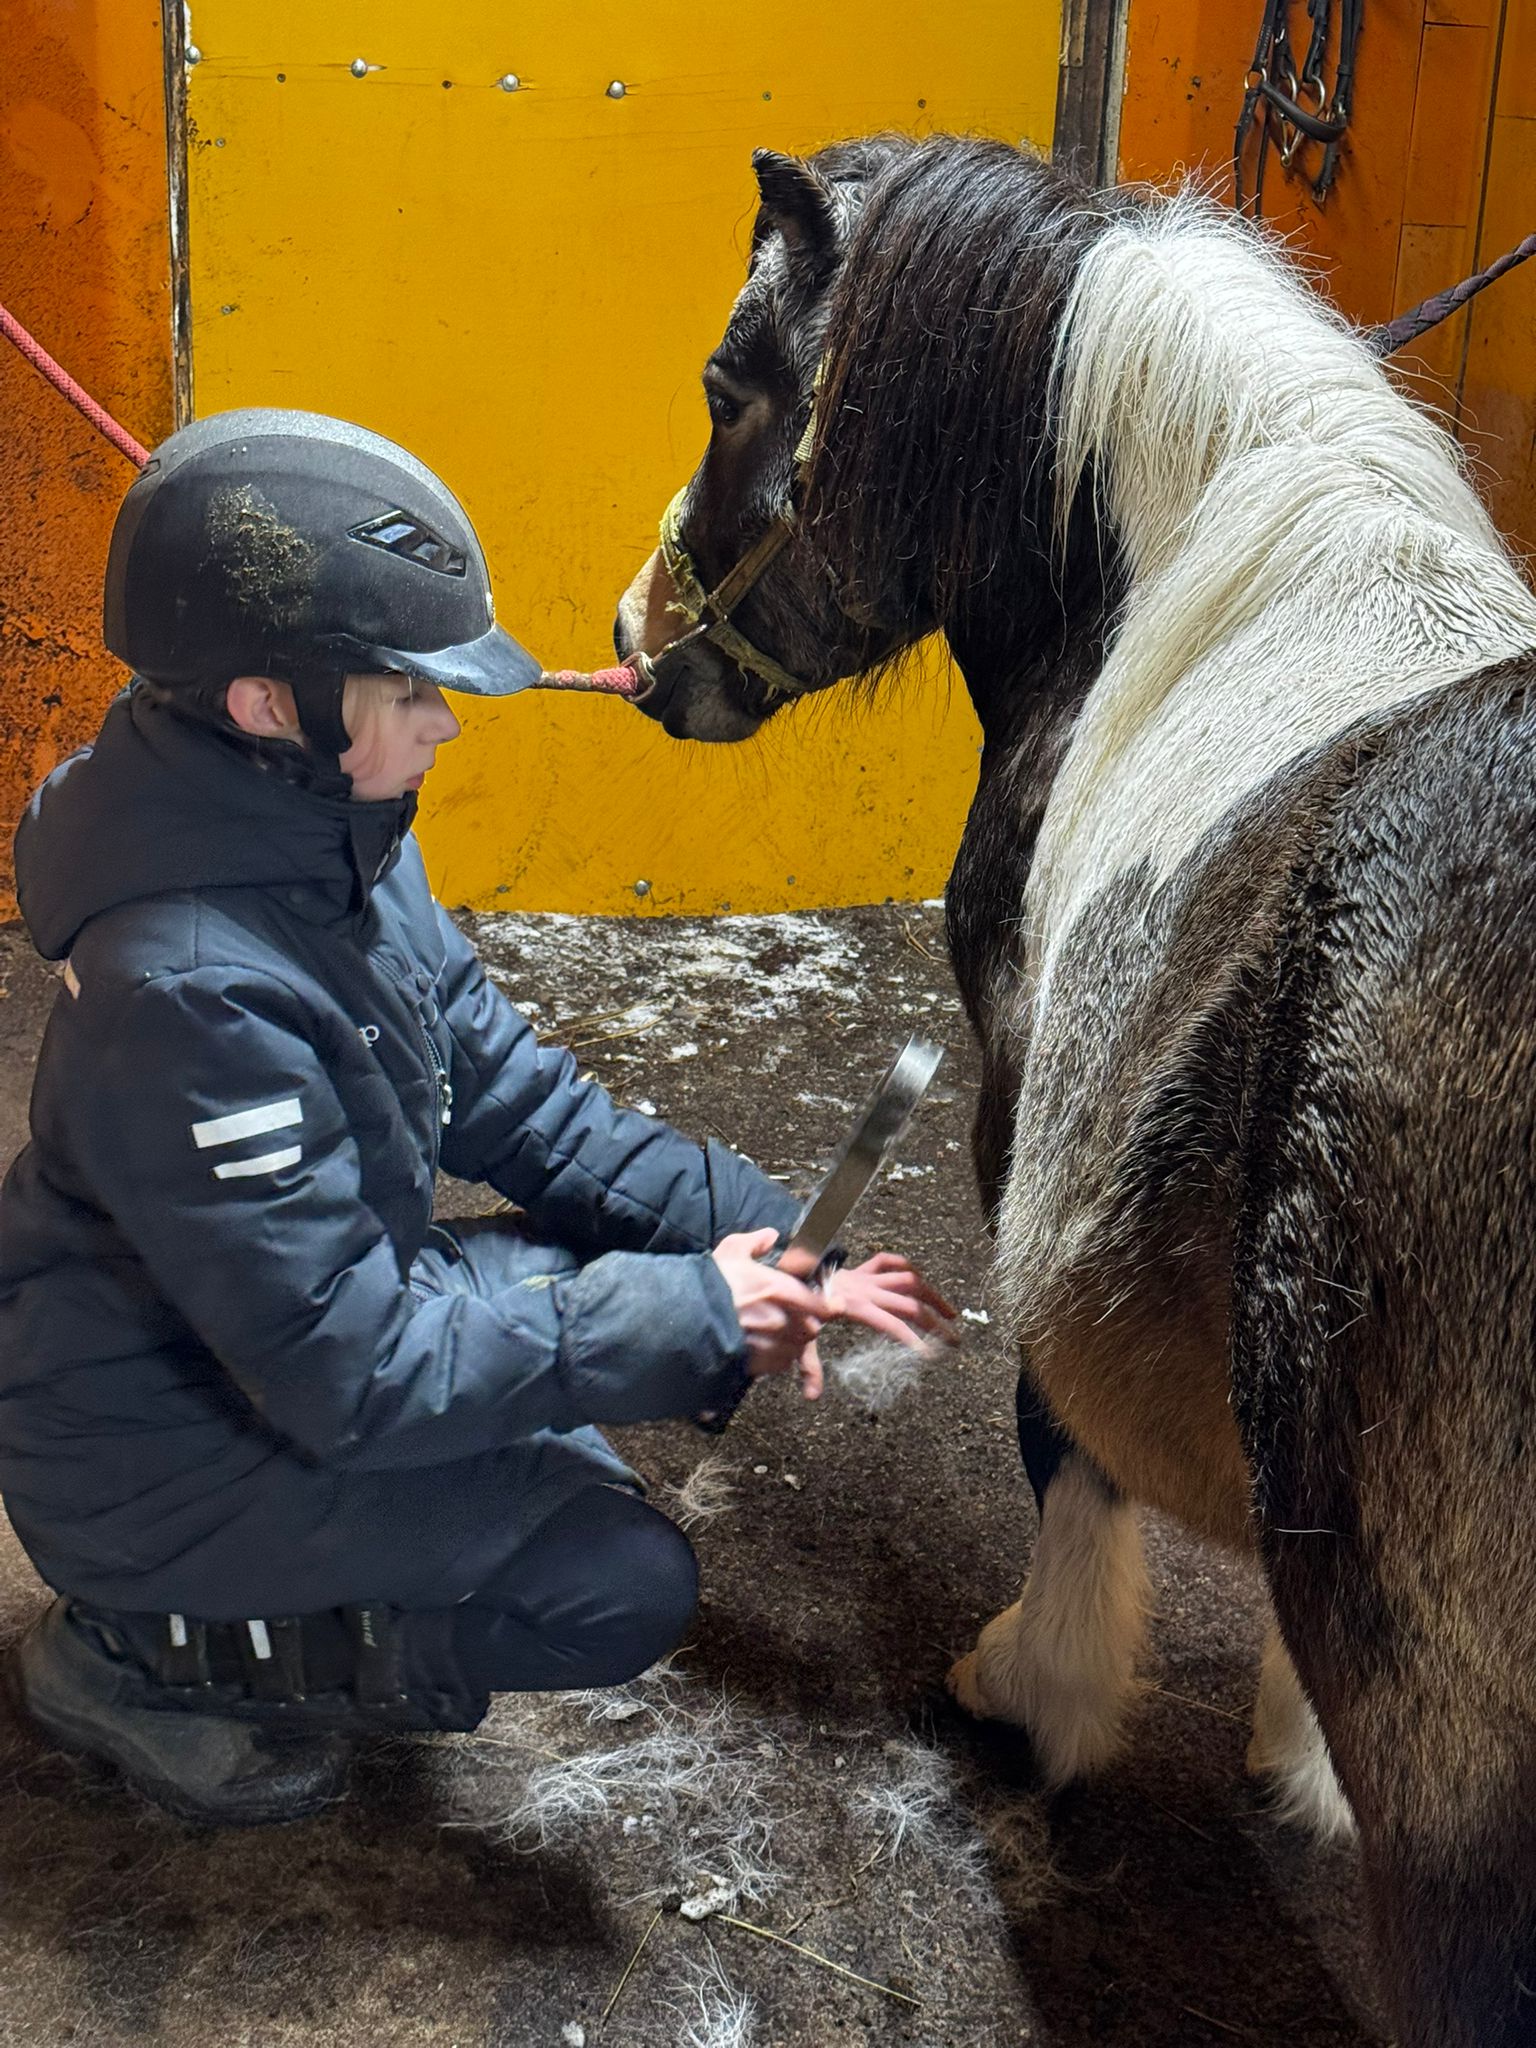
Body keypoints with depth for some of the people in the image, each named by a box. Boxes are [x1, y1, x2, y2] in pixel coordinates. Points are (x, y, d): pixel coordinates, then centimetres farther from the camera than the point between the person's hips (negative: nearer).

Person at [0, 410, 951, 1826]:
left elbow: (506, 1092, 2)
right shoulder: (194, 991, -34)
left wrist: (750, 1234, -7)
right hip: (150, 1454, -8)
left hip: (291, 1302, 9)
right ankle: (151, 1654, 0)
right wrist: (687, 1318, -23)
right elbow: (348, 1369, -29)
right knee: (626, 1587, -13)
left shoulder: (328, 837, -6)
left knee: (634, 1272, 4)